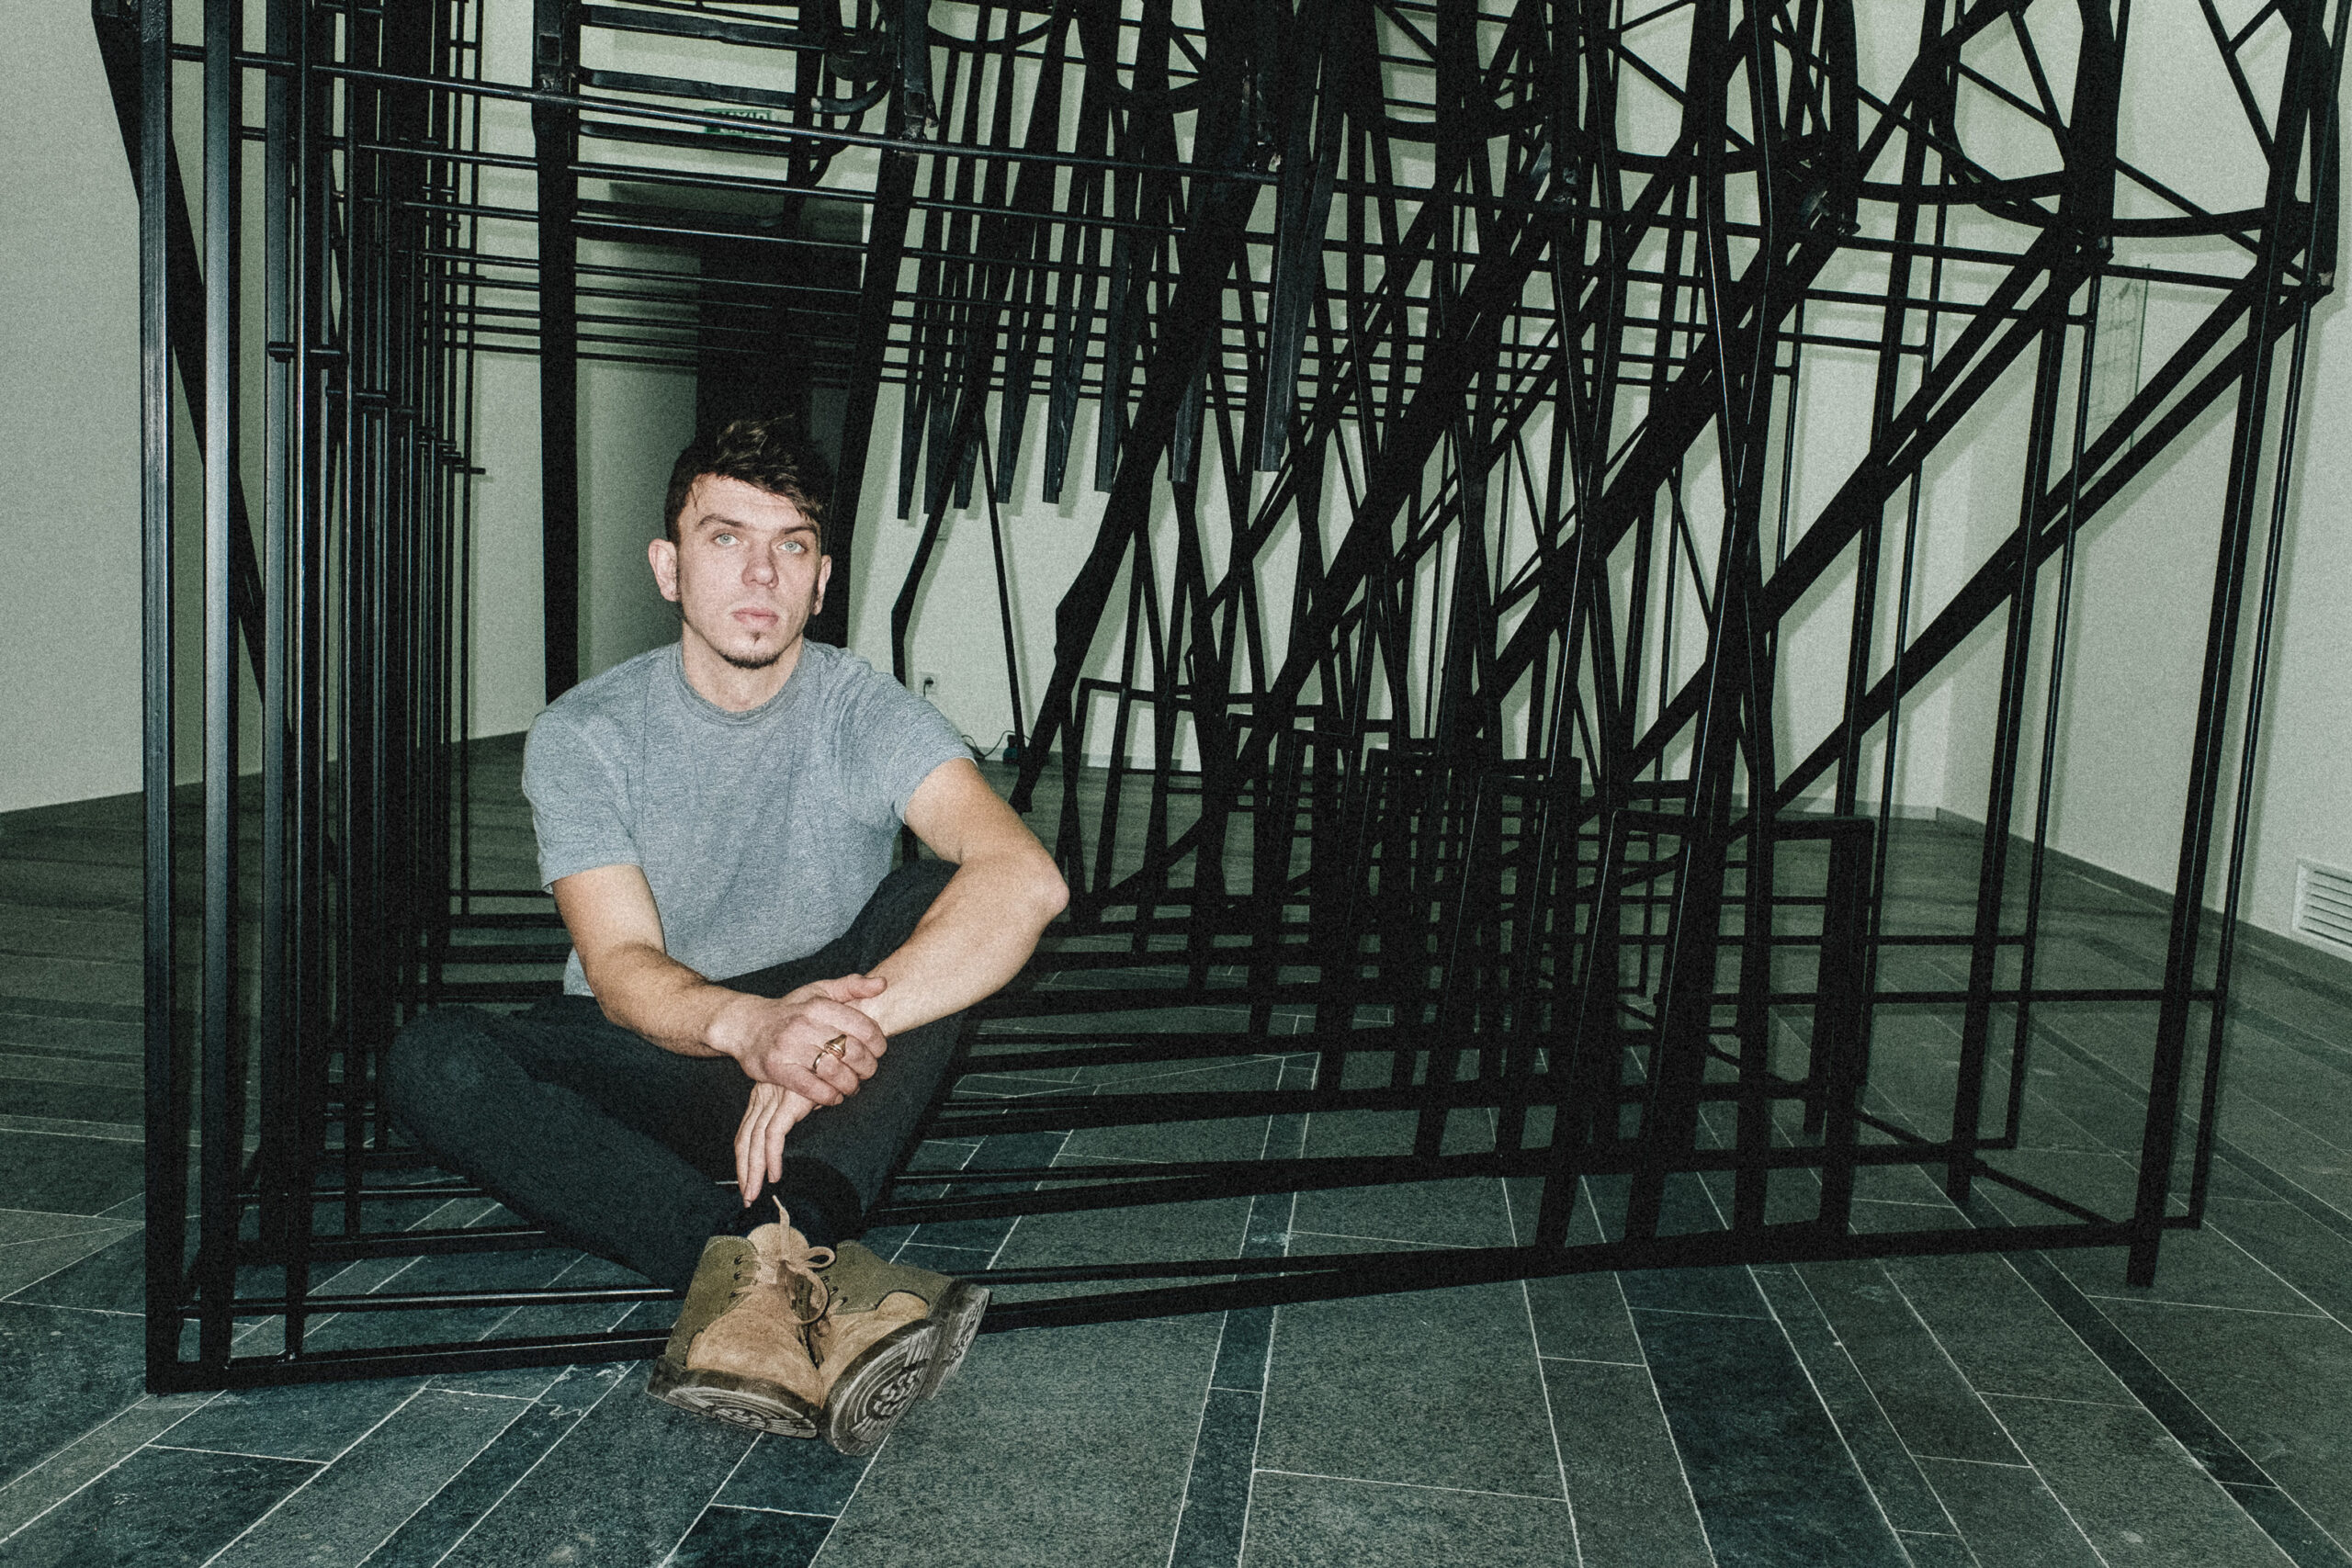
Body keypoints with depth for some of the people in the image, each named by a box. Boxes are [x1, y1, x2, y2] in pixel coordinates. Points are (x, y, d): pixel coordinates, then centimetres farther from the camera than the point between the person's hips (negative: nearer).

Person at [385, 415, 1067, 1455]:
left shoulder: (867, 714, -10)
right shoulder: (582, 734, -7)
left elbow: (1026, 880, -28)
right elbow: (620, 967, -19)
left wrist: (838, 1031, -40)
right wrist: (750, 1024, -43)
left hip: (818, 1091, 0)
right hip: (640, 1063, 1)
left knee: (930, 901, -27)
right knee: (432, 1063, -28)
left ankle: (763, 1266, -42)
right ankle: (804, 1274, -39)